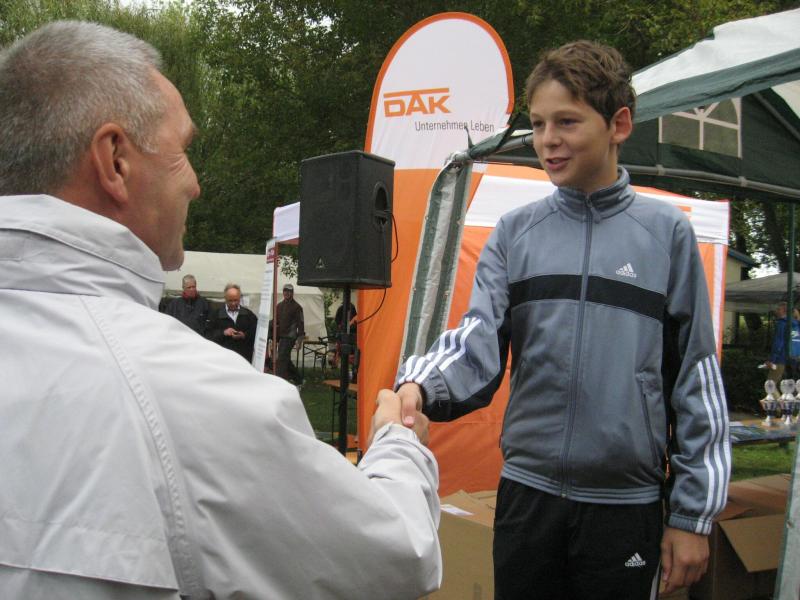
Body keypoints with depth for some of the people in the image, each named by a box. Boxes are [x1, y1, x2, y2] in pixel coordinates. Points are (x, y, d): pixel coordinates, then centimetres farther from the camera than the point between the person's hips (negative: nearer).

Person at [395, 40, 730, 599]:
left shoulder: (666, 232, -1)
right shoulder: (514, 233, 4)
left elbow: (697, 379, -1)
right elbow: (478, 342, -6)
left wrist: (694, 514, -2)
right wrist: (420, 385, -28)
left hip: (627, 505, -1)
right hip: (526, 493, 2)